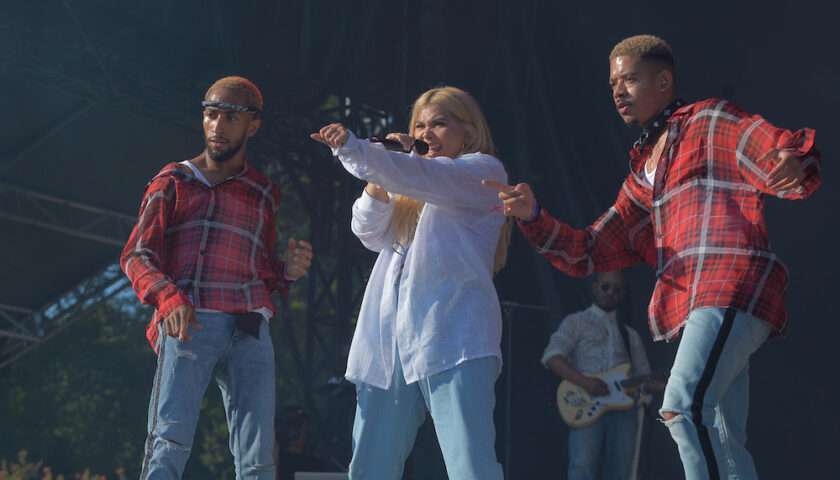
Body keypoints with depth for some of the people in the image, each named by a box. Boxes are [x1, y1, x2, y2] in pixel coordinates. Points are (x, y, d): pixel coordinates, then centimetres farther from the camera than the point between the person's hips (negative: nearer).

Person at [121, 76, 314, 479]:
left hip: (250, 331, 4)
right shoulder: (174, 183, 13)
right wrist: (167, 297, -16)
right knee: (169, 444, -18)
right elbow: (136, 256, 4)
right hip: (190, 324, -3)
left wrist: (289, 270, 5)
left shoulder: (263, 194, 24)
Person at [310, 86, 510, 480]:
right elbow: (371, 234, 15)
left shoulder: (483, 170, 5)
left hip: (453, 338, -7)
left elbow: (425, 177, -13)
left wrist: (354, 150, -25)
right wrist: (380, 176, 1)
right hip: (389, 340, 7)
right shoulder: (410, 189, 28)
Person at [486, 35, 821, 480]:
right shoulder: (642, 174, 28)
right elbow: (590, 253, 24)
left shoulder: (710, 121, 7)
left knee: (684, 407, -25)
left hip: (731, 285, -8)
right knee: (722, 443, 5)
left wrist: (795, 165, -32)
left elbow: (784, 152, -7)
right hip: (696, 308, 8)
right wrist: (532, 216, 8)